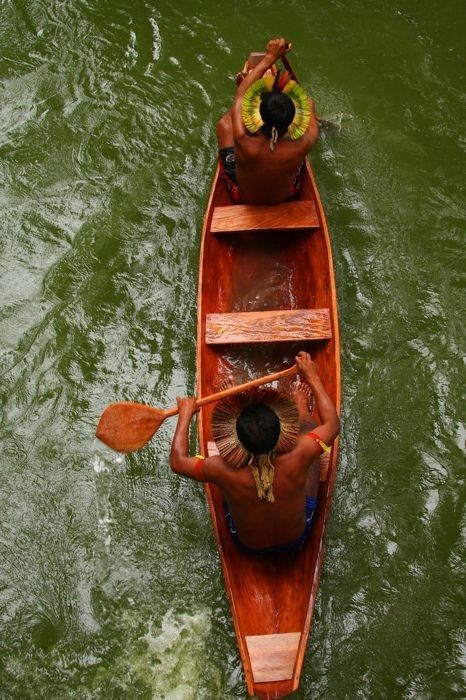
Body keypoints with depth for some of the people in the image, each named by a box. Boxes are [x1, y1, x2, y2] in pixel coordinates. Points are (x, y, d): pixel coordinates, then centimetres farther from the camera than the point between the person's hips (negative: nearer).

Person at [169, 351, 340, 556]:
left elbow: (177, 461, -17)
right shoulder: (297, 460, -39)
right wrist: (312, 377, -9)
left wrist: (185, 414, -5)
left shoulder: (226, 472, -39)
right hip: (297, 538, 0)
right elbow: (332, 424, -18)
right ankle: (302, 412, 38)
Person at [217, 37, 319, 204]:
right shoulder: (299, 148, -40)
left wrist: (269, 58, -14)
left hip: (242, 198, -1)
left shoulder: (243, 142, -41)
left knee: (225, 123, 10)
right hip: (285, 198, 1)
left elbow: (241, 93, -20)